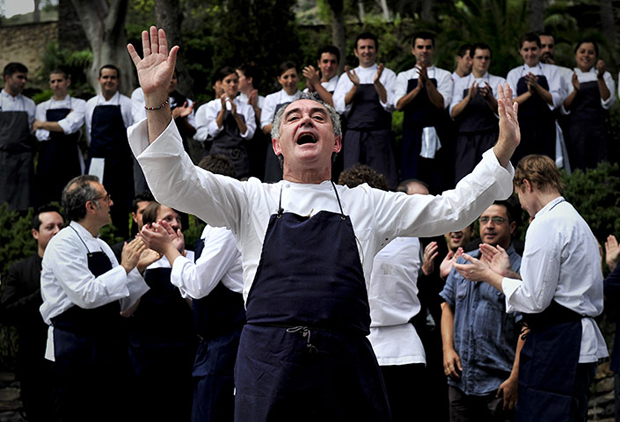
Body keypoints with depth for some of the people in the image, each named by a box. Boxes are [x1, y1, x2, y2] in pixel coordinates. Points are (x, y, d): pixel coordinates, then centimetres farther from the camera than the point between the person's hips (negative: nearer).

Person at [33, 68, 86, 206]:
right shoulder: (42, 107, 14)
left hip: (69, 159, -2)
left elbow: (69, 126, -9)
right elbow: (41, 135, 2)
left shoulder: (79, 104, 7)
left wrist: (41, 125, -1)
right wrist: (61, 128, -6)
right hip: (47, 159, 2)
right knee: (46, 202, -2)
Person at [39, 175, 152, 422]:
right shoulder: (63, 244, -11)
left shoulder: (101, 246, 14)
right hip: (74, 352, -8)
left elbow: (122, 304, 16)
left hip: (109, 349, 8)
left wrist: (139, 268, 4)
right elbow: (87, 295, -23)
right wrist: (125, 268, -16)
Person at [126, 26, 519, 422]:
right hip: (268, 369, -1)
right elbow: (175, 183, 3)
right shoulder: (252, 199, 14)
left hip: (346, 367, 1)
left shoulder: (365, 204, 19)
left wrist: (503, 150, 8)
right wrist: (156, 100, -10)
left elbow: (450, 209, 18)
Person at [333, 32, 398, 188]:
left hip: (380, 136, -2)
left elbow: (390, 105, -5)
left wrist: (377, 82, -17)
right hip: (354, 137, 2)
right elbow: (340, 107, 1)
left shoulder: (387, 75, 7)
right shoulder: (347, 77, 13)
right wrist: (355, 86, -12)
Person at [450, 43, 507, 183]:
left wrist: (489, 98, -23)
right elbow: (453, 113, 1)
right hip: (465, 139, 1)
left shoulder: (499, 82, 9)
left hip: (489, 139, -1)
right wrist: (469, 97, -16)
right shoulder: (461, 83, 13)